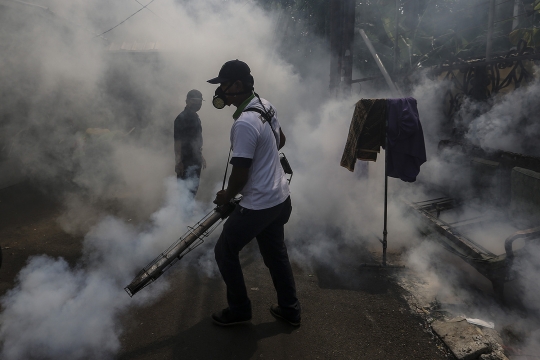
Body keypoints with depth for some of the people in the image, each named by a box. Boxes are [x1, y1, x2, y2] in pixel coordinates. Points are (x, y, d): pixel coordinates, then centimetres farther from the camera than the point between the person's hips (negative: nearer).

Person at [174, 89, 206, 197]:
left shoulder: (195, 117, 13)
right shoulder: (181, 118, -14)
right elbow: (177, 141, -18)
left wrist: (200, 156, 20)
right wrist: (178, 161, -21)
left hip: (195, 160, 9)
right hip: (186, 161, -9)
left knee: (194, 188, 16)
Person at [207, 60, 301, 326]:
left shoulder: (244, 124, -25)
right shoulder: (265, 105, 4)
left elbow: (240, 175, -22)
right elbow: (280, 140, 21)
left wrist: (226, 196, -3)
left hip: (258, 205, -9)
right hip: (280, 197, 9)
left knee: (225, 252, 9)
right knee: (276, 253, 21)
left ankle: (239, 310, 24)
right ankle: (290, 309, 34)